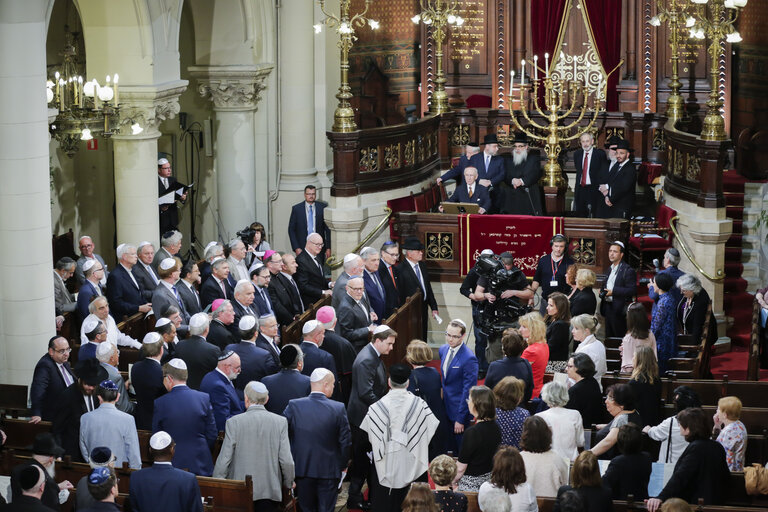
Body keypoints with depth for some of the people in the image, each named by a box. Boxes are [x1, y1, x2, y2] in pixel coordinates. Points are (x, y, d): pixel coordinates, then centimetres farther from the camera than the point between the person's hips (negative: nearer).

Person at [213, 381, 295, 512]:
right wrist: (289, 483, 14)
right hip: (270, 491, 1)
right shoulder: (280, 422, -2)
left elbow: (224, 459, -5)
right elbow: (286, 460, -4)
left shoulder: (234, 422, -6)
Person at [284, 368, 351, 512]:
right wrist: (343, 465, 10)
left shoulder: (294, 406, -9)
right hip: (329, 471, -1)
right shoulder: (338, 408, -12)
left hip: (301, 469, 1)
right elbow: (345, 441, -7)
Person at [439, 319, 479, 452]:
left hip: (460, 410, -7)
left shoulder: (469, 359, -22)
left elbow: (468, 390, -19)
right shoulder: (443, 350, 3)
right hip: (446, 409, 7)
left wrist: (461, 419, -18)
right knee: (450, 448, 16)